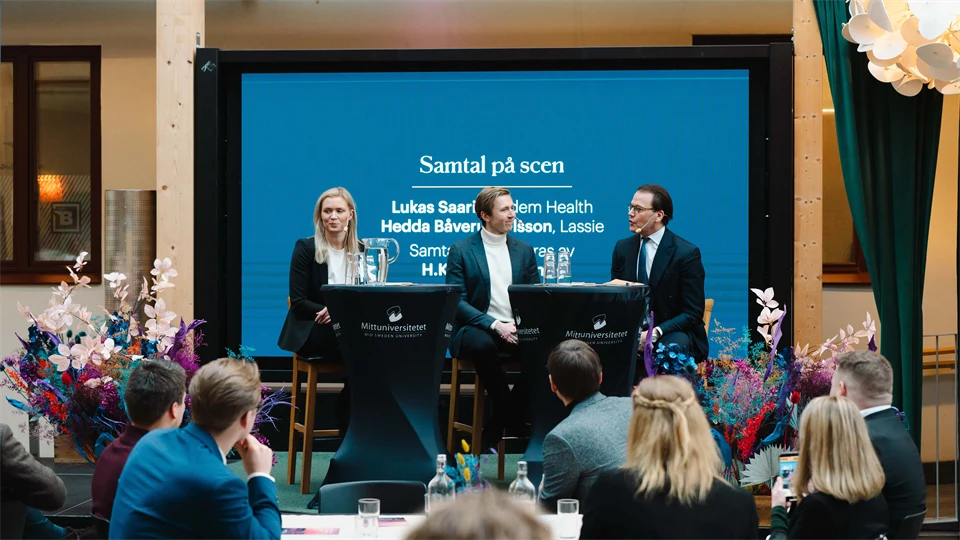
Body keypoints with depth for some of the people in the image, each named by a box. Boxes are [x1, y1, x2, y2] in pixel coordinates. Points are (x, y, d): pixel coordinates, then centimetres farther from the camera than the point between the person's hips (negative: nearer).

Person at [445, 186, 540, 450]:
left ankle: (496, 428, -16)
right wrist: (495, 325, -18)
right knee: (483, 346, -40)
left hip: (516, 329, 3)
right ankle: (512, 418, -20)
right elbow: (457, 301, -5)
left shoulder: (524, 250, 16)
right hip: (476, 328, -3)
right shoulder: (461, 250, 4)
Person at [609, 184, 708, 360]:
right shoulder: (623, 248, 8)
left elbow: (693, 314, -9)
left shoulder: (687, 253, -8)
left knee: (672, 346, -38)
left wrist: (655, 333, -24)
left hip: (673, 334, -4)